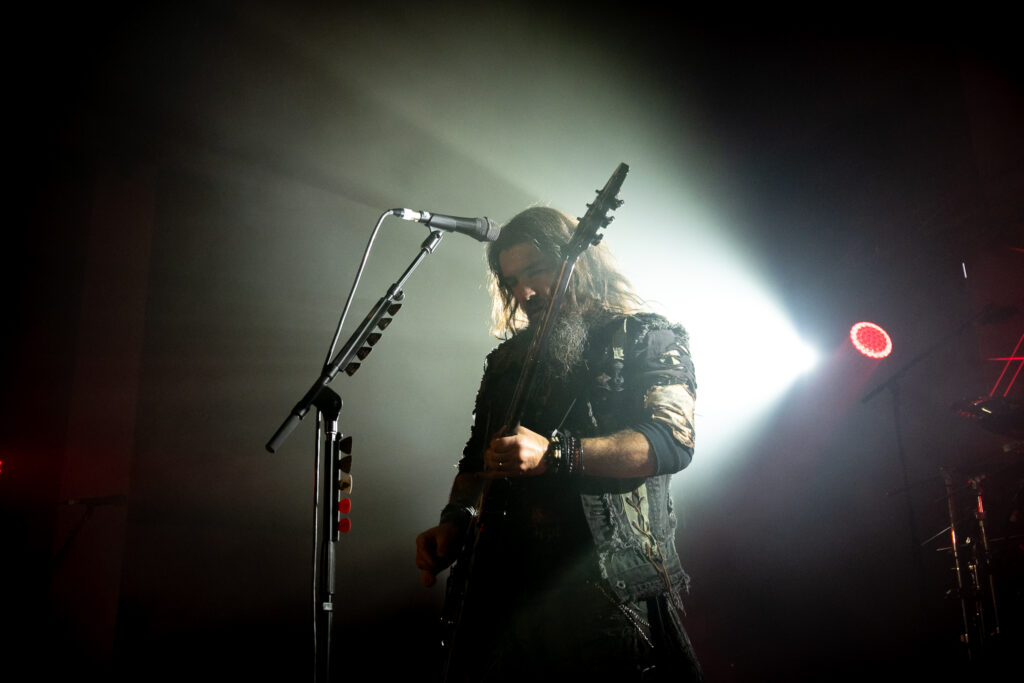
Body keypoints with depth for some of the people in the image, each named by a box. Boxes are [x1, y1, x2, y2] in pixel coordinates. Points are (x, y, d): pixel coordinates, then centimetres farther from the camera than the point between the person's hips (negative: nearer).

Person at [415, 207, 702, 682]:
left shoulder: (649, 338, 2)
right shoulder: (506, 360, 18)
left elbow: (673, 441, -13)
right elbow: (477, 456, 22)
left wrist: (554, 455, -22)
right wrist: (455, 519, 2)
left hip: (615, 584, -4)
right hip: (508, 582, 5)